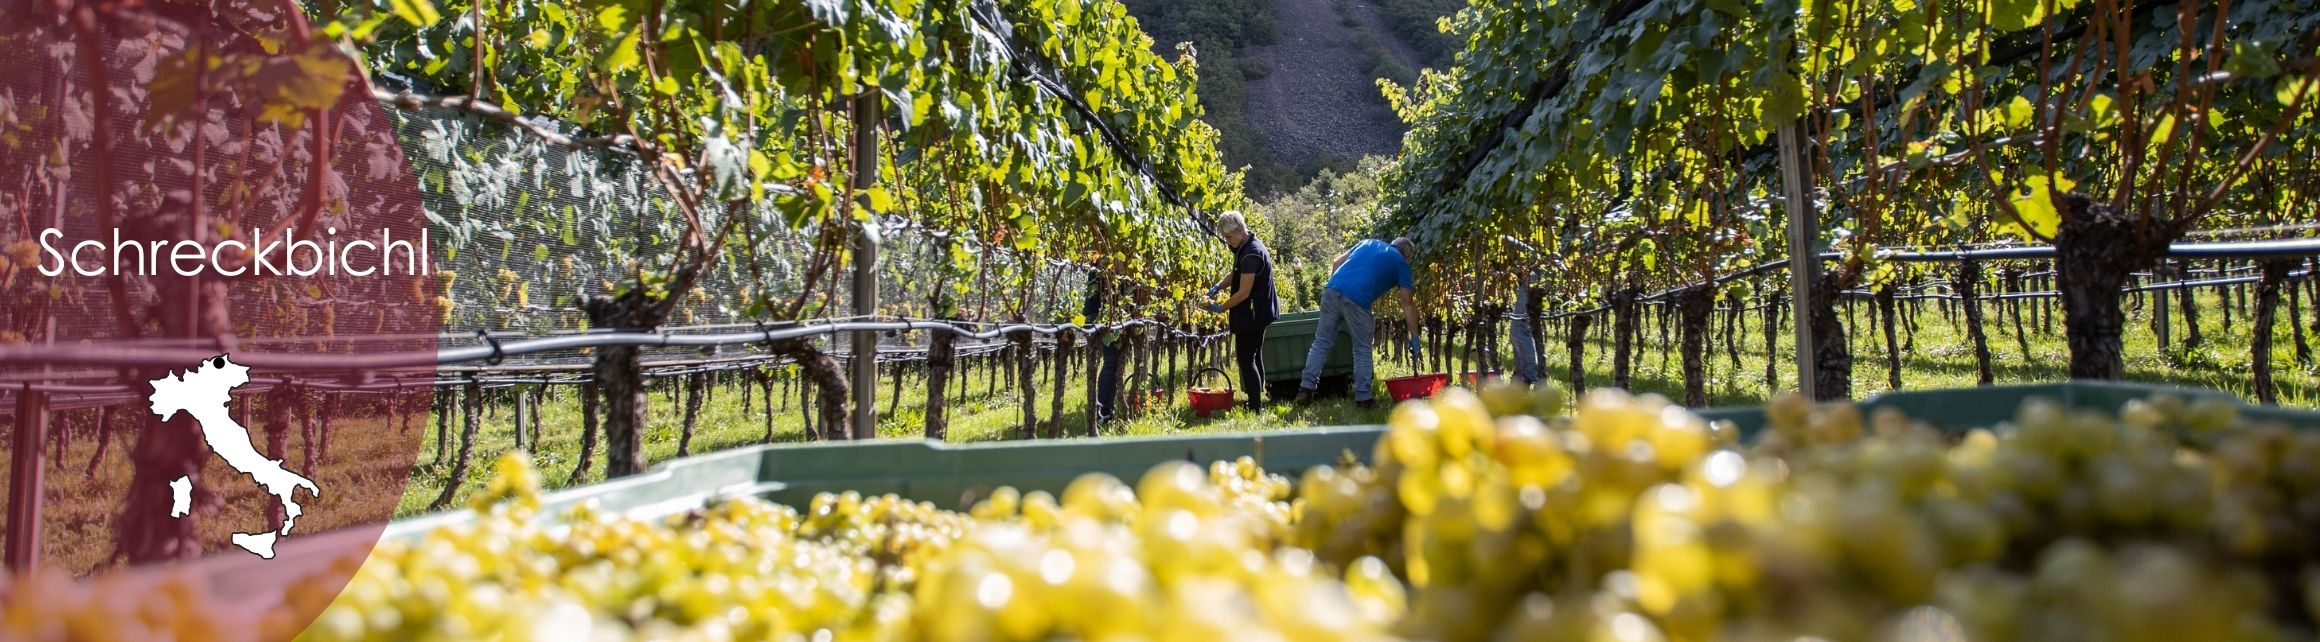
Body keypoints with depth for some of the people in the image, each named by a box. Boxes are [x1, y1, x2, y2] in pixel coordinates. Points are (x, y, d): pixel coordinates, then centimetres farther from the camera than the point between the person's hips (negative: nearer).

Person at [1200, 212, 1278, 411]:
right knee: (1254, 358, 16)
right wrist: (1217, 287, 4)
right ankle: (1257, 400, 24)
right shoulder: (1246, 247, 8)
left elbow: (1244, 292, -22)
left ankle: (1255, 407, -5)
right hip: (1257, 313, 11)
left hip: (1253, 314, -11)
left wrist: (1221, 308, -12)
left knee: (1246, 360, -7)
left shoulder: (1251, 255, -24)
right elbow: (1236, 274, 21)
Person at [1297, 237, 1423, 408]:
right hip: (1357, 302, -4)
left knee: (1321, 343, 11)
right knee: (1362, 351, 10)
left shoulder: (1368, 243, 29)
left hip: (1332, 290, 4)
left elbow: (1336, 264, 23)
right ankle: (1362, 397, 10)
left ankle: (1306, 388, 6)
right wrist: (1414, 338, 19)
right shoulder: (1401, 264, 17)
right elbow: (1408, 304, 15)